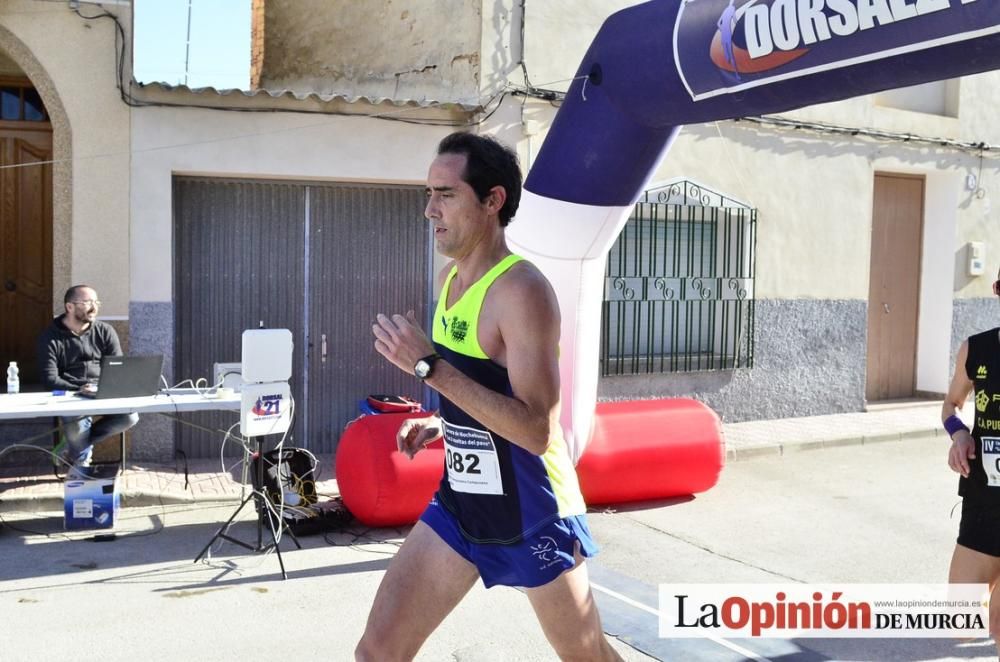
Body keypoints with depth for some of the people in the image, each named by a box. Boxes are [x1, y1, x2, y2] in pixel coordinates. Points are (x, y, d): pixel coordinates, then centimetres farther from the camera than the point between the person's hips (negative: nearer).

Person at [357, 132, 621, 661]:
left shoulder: (521, 290, -22)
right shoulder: (450, 278, 5)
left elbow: (535, 430, -30)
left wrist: (427, 365, -31)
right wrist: (442, 424, 6)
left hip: (531, 514, -7)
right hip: (458, 502, 7)